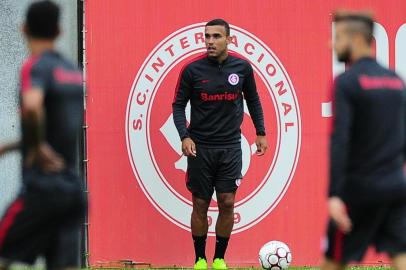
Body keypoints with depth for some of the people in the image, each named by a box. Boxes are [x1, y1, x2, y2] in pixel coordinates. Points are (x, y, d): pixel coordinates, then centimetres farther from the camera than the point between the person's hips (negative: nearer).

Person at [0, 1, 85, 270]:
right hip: (74, 187, 7)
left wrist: (38, 147, -18)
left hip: (43, 186, -7)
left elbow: (32, 106, -32)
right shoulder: (74, 71, 14)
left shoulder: (36, 66, -9)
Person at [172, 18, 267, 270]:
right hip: (200, 147, -1)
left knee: (227, 203, -2)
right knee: (200, 205, 4)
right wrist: (185, 136, -13)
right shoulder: (192, 69, -6)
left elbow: (253, 100, 15)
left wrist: (261, 132, 11)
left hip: (230, 146, 1)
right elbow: (178, 105, 1)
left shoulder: (242, 67, 0)